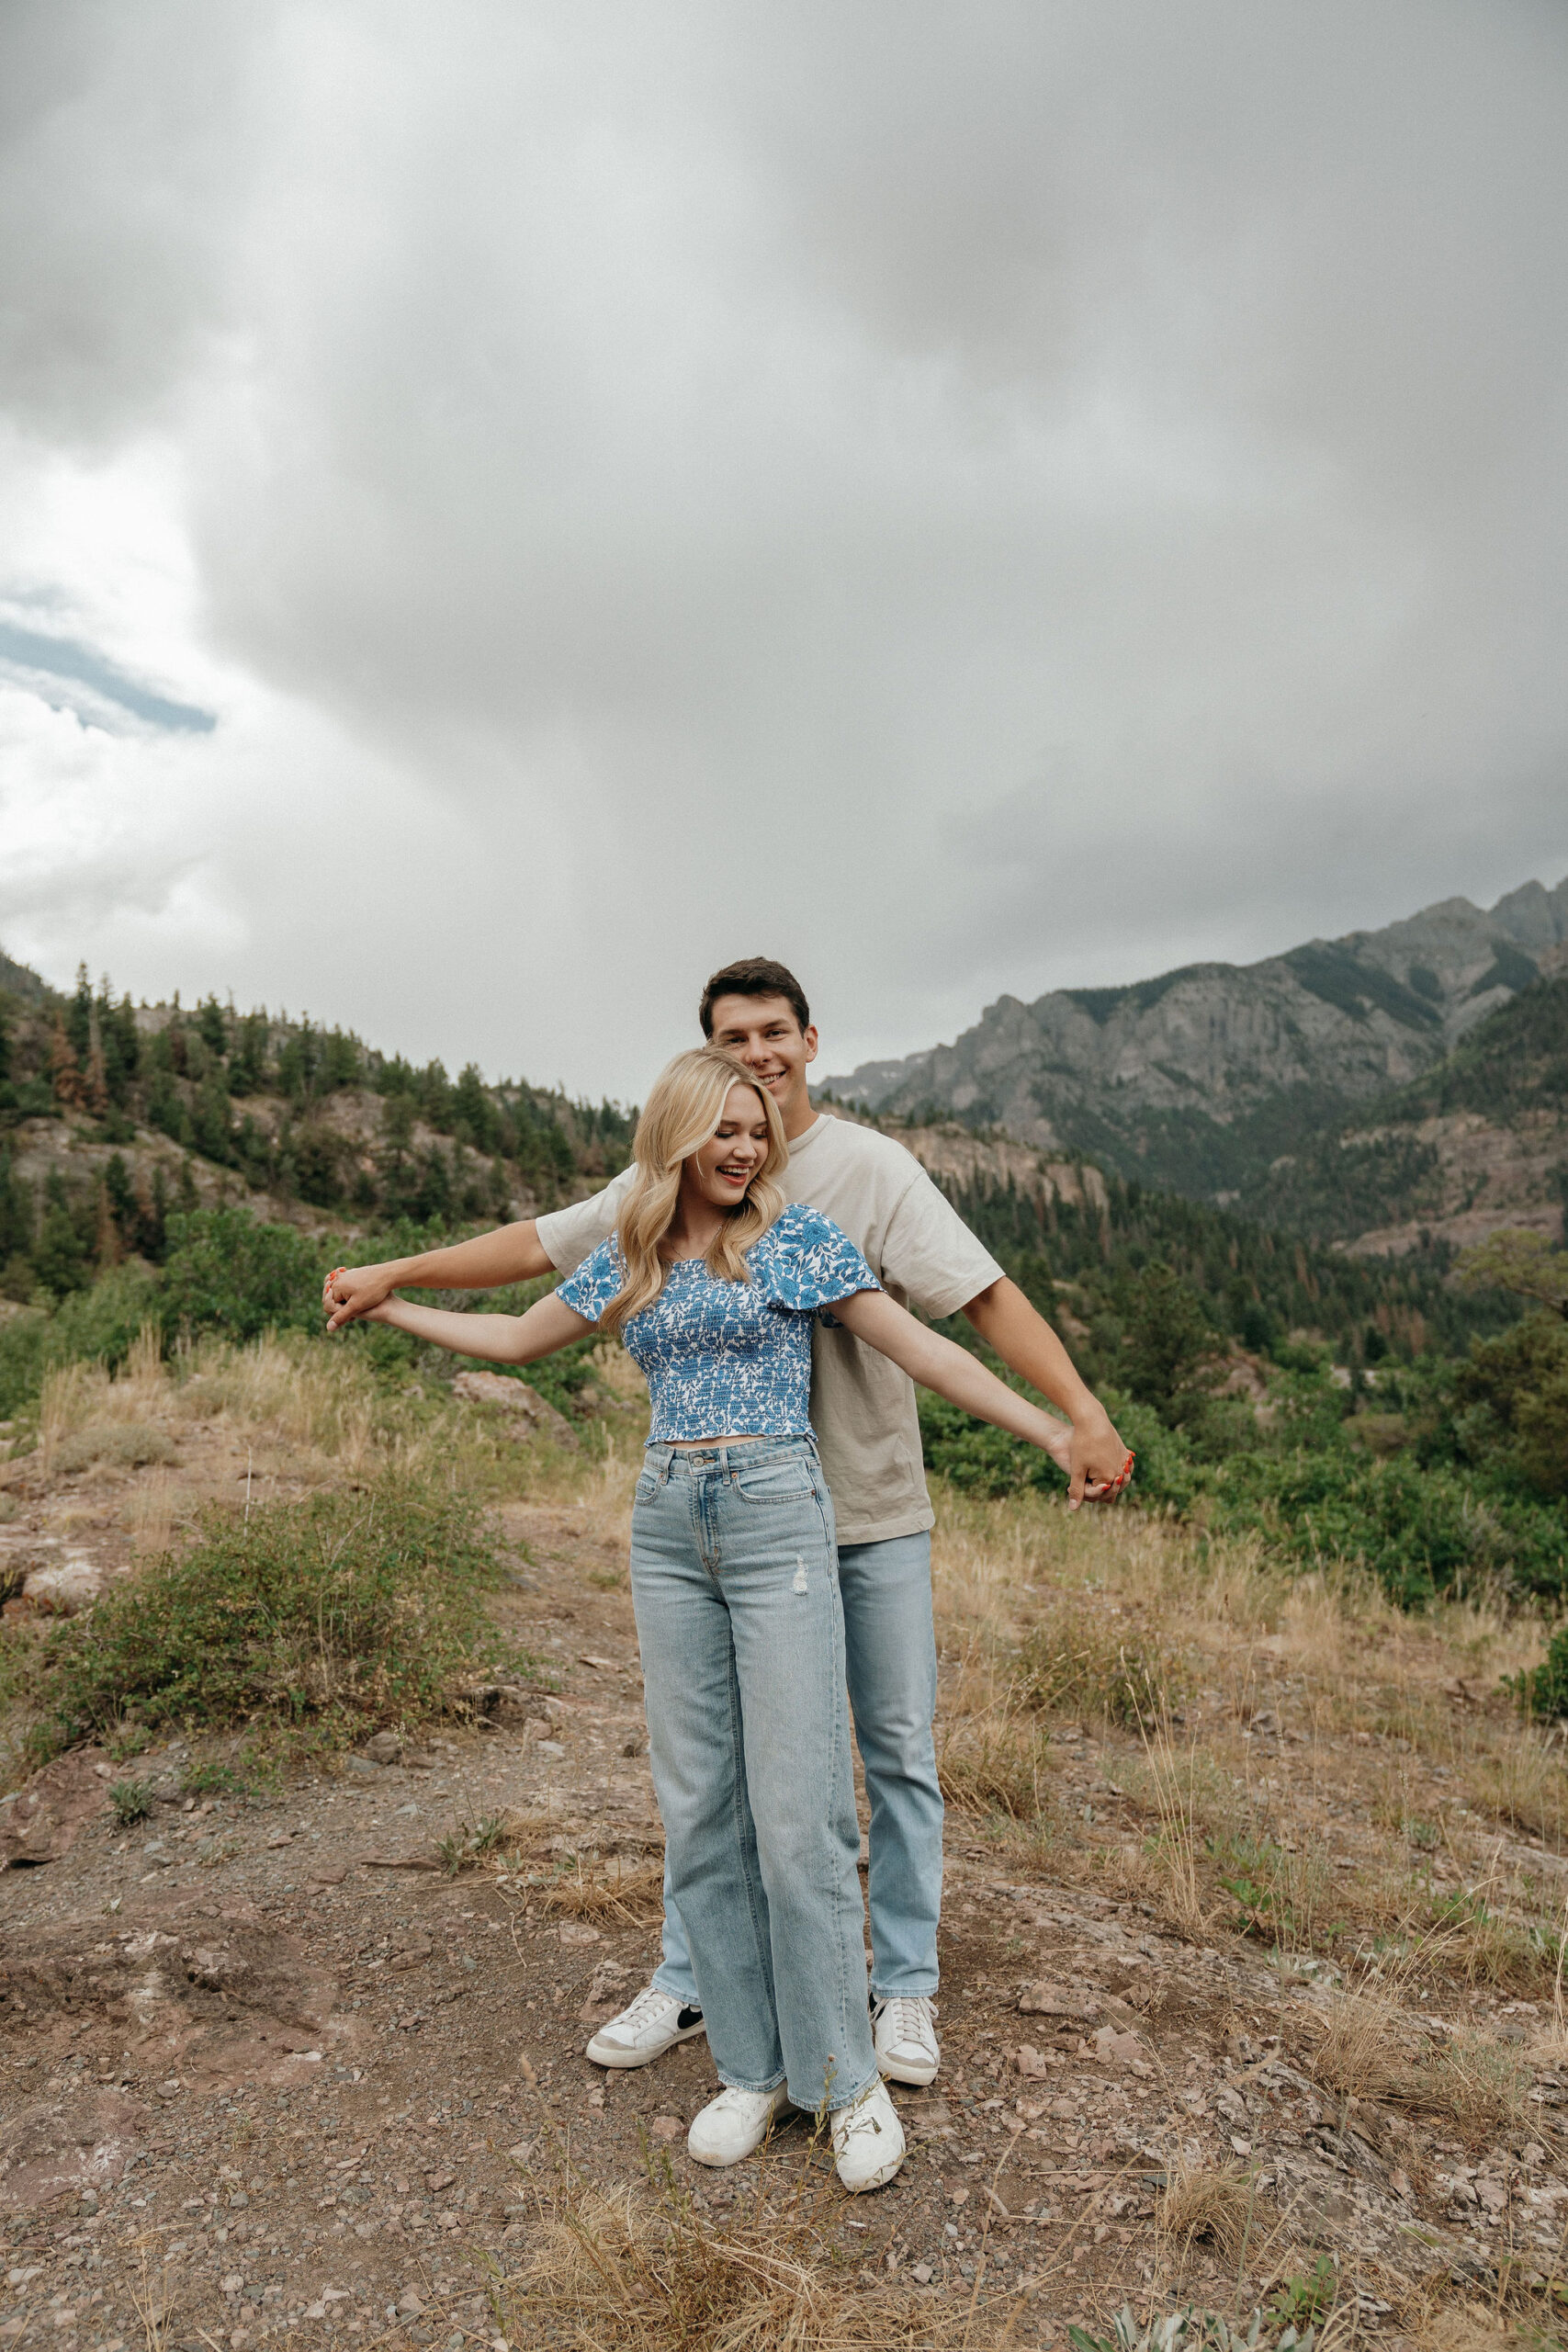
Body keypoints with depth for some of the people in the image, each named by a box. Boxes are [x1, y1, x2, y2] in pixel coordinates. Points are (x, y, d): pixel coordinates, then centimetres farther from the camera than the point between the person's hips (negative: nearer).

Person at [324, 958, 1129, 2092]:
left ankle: (906, 1987, 30)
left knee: (899, 1753, 10)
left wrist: (1083, 1413, -29)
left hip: (871, 1511, -2)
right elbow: (543, 1243, 6)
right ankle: (686, 1983, 32)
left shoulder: (869, 1166, -10)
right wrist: (393, 1273, 2)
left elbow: (984, 1293, -18)